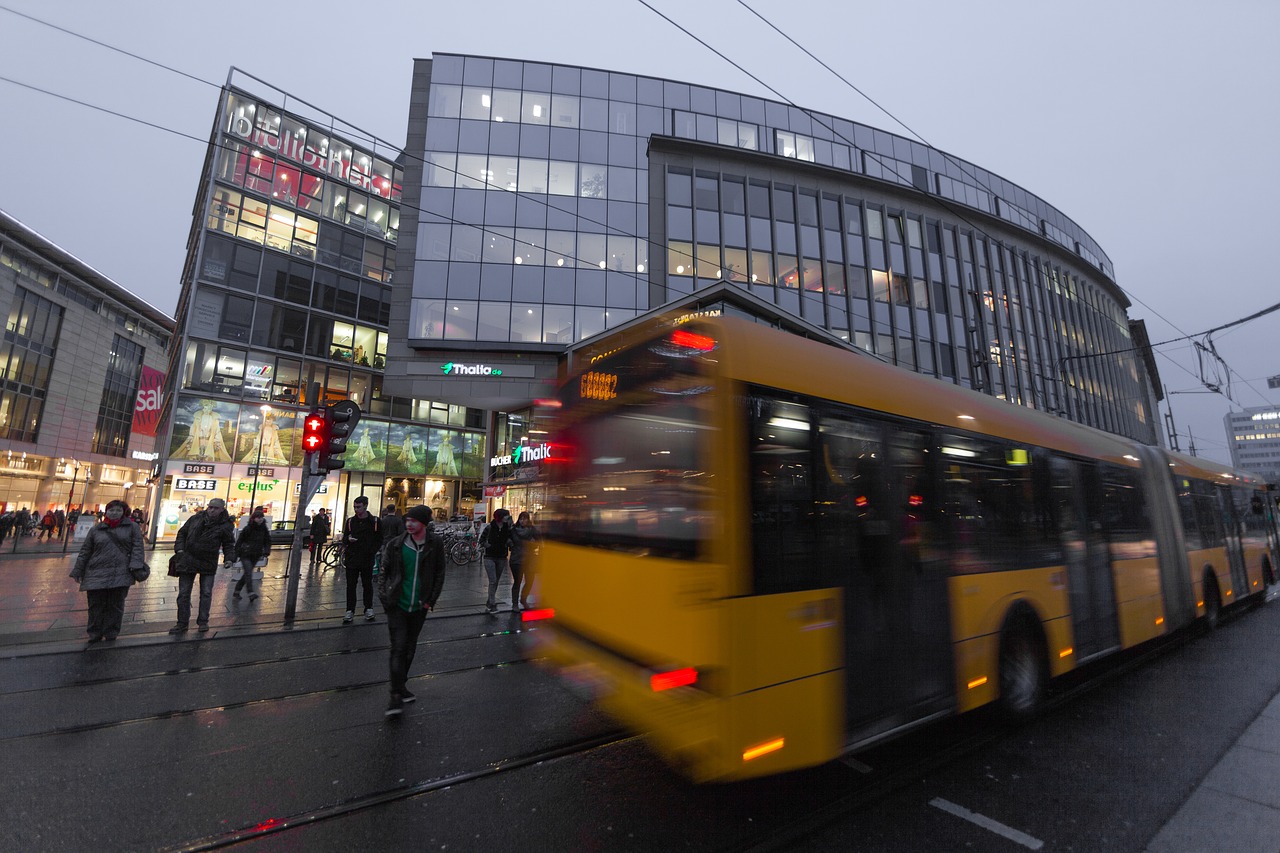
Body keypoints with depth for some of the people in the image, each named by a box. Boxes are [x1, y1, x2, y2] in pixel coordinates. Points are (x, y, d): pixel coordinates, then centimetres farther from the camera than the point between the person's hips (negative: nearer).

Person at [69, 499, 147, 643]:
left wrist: (136, 566, -13)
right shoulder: (97, 529, 11)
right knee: (96, 605, 4)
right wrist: (78, 571, 10)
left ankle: (111, 634, 16)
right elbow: (85, 551, 15)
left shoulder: (131, 527, 6)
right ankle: (95, 634, 18)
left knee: (115, 605, 4)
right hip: (97, 574, 2)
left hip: (121, 575, -2)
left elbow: (137, 547, -1)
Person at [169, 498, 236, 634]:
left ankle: (203, 621, 20)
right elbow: (182, 533, 11)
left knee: (206, 593, 5)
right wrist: (179, 549, -2)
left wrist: (229, 558, -14)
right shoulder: (195, 519, 0)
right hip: (188, 560, 2)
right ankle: (182, 624, 20)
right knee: (183, 594, 8)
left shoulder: (226, 526, -6)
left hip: (208, 564, -2)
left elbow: (229, 544, -1)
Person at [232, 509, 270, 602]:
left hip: (255, 556, 5)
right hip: (245, 555, -5)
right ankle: (251, 593, -18)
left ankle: (236, 592, 25)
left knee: (247, 573, 11)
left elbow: (267, 541, 10)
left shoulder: (264, 529, 5)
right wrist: (236, 554, -5)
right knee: (249, 573, -15)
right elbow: (239, 541, -3)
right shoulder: (248, 528, -8)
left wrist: (266, 551, -6)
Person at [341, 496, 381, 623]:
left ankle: (368, 609, 20)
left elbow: (379, 540, 4)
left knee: (368, 585, 8)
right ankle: (350, 611, 15)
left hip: (367, 560, -2)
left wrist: (372, 552, -7)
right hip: (352, 558, 2)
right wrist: (348, 539, -9)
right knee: (351, 586, 5)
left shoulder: (374, 521, -1)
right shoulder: (350, 521, 6)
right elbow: (344, 538, 14)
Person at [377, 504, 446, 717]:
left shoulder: (435, 544, -4)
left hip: (419, 606, 2)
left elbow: (439, 574, 3)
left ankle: (401, 686, 32)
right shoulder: (395, 544, -6)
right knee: (398, 648, -8)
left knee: (410, 648, 14)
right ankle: (396, 695, 0)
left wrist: (431, 600, -1)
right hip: (397, 604, -2)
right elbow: (383, 572, 3)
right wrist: (384, 597, -4)